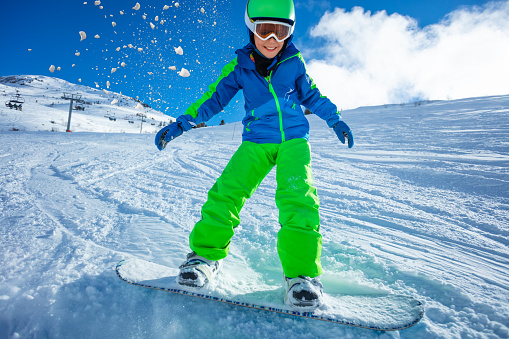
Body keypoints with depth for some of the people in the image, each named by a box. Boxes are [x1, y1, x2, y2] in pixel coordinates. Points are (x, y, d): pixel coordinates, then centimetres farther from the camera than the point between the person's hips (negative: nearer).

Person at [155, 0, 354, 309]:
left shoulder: (294, 61, 1)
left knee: (297, 195, -24)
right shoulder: (240, 66, 0)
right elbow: (214, 99, 5)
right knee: (227, 189, -18)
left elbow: (311, 94, 16)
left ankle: (302, 273, -18)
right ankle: (206, 255, -3)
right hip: (256, 141, 1)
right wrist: (180, 124, -1)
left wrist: (335, 119, 21)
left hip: (294, 139, 0)